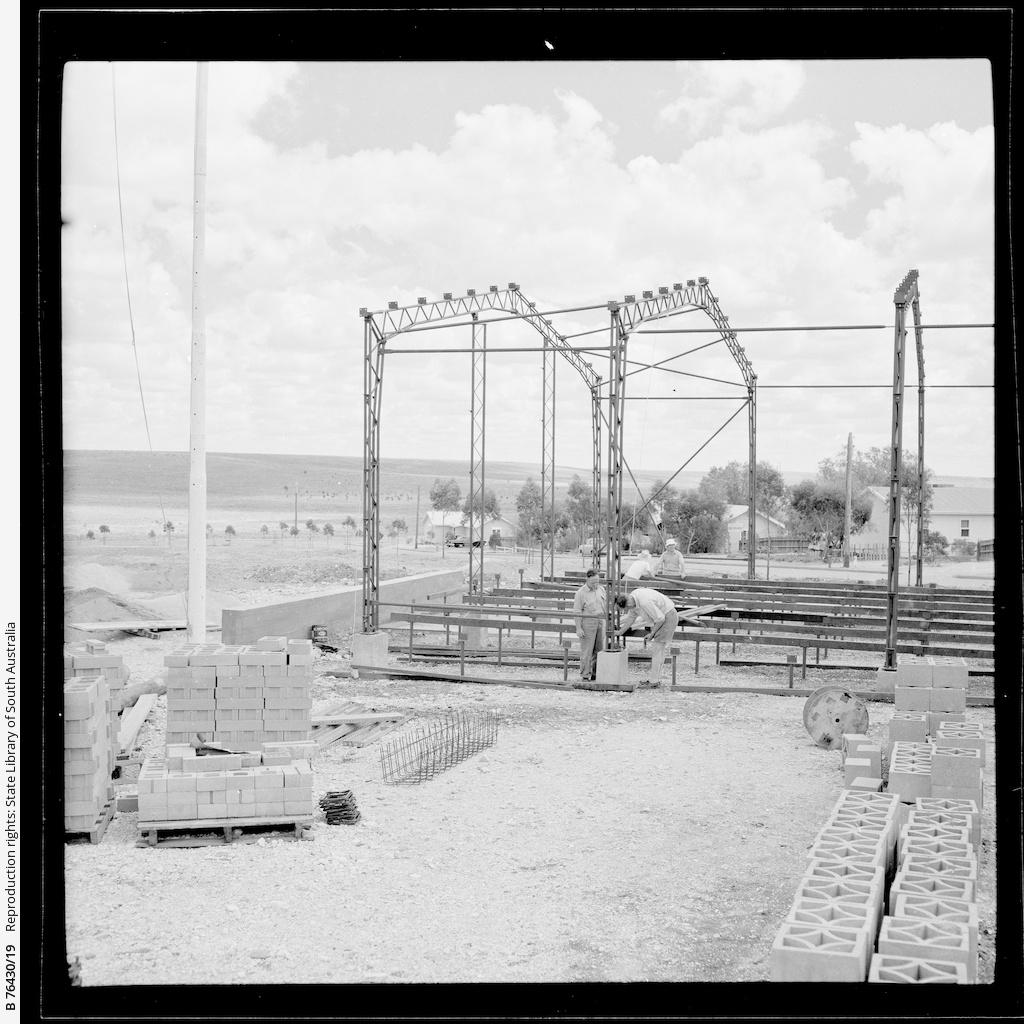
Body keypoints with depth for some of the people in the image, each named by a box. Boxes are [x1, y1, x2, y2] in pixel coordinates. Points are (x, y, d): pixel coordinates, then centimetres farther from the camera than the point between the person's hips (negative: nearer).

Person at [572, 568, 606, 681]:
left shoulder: (601, 589, 7)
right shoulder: (581, 593, -11)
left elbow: (605, 606, 17)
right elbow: (577, 612, -11)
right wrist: (578, 628, -14)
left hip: (600, 623, 6)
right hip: (587, 624, -6)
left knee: (598, 650, 9)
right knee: (586, 651, -3)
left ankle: (595, 674, 19)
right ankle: (585, 676, 4)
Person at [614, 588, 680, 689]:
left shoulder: (644, 602, -32)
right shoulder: (632, 598, -3)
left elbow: (660, 618, -25)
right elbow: (631, 617, 11)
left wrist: (652, 633, -12)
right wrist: (620, 632, 11)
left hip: (668, 617, -10)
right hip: (663, 616, 10)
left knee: (657, 649, -8)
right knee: (658, 649, 13)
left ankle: (654, 681, -4)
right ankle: (656, 679, 19)